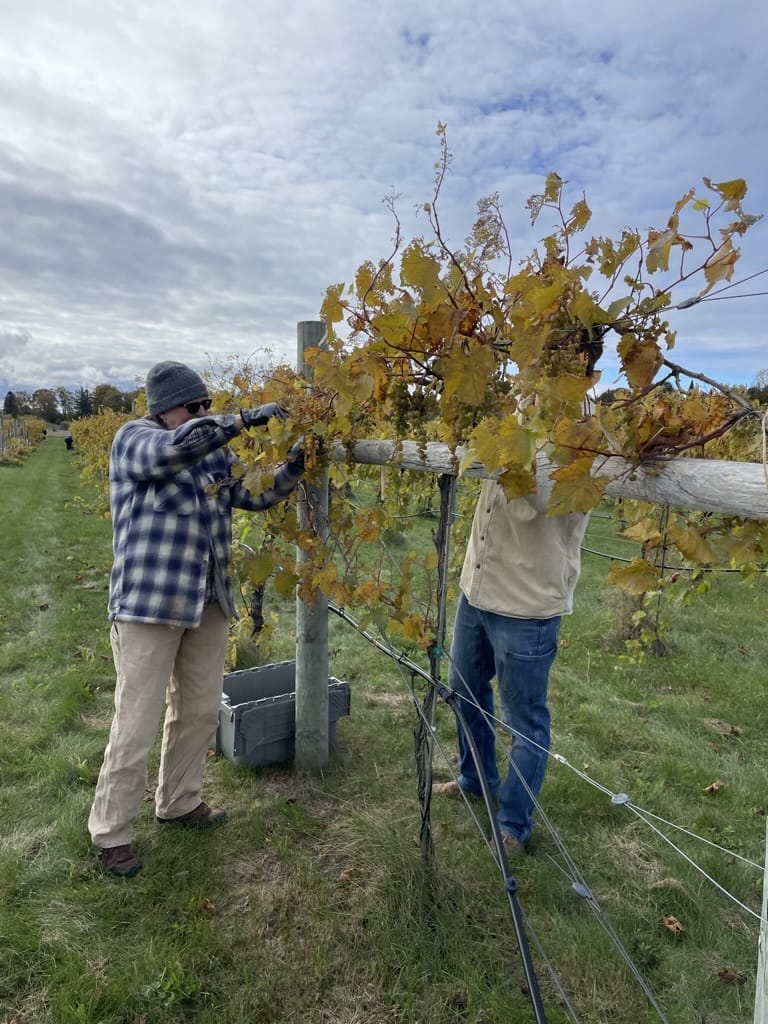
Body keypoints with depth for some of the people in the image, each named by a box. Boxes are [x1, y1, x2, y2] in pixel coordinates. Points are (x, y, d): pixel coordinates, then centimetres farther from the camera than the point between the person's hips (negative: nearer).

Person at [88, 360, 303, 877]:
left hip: (208, 603, 7)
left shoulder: (215, 452, 12)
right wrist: (243, 420, -28)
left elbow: (255, 494, 10)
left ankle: (179, 803, 35)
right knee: (138, 723, 0)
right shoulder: (135, 439, -7)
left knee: (200, 711, 15)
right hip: (149, 603, -6)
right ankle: (111, 831, 19)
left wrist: (294, 465, -6)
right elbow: (175, 447, -28)